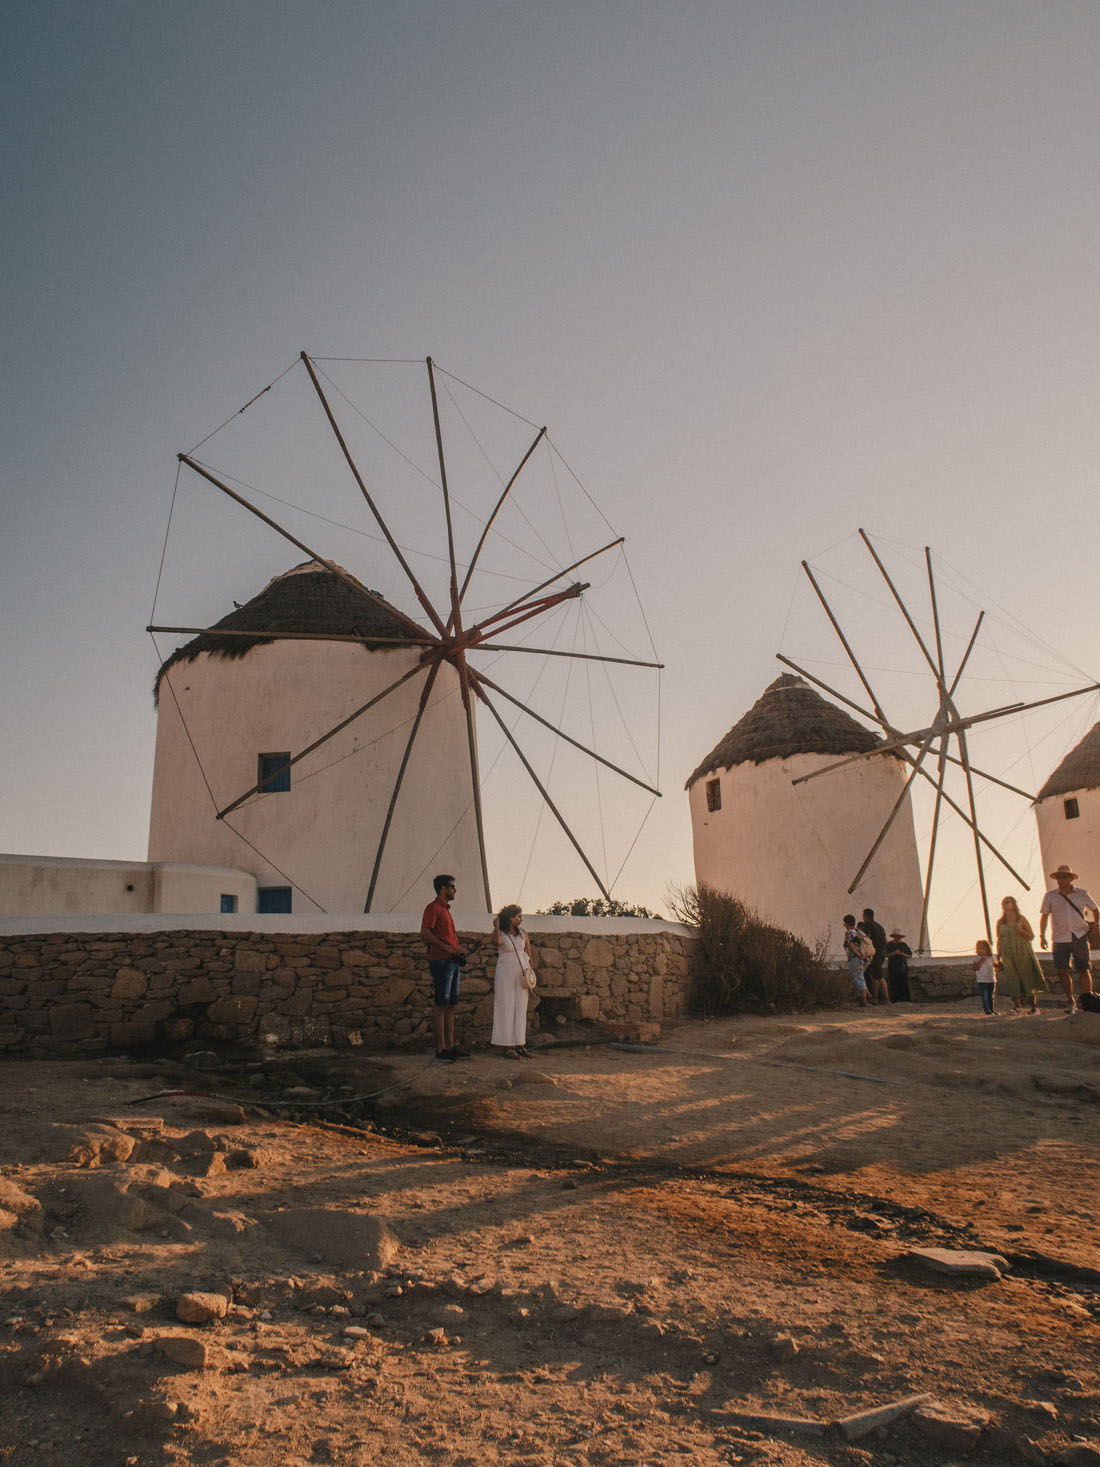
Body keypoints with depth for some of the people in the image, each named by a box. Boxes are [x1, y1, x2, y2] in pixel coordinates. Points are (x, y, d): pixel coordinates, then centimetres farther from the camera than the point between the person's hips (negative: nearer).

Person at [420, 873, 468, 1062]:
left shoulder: (446, 909, 22)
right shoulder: (433, 907, -5)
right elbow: (425, 933, -17)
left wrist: (458, 951, 11)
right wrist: (449, 948, -18)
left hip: (452, 962, 9)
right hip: (441, 961, -9)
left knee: (451, 1006, 9)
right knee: (441, 1005, -6)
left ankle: (450, 1047, 13)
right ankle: (440, 1049, -3)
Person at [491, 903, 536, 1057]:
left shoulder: (523, 934, 8)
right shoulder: (499, 933, -2)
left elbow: (529, 955, 9)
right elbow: (499, 942, -26)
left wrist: (530, 975, 3)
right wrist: (496, 927, -14)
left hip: (521, 974, 4)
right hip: (505, 972, -4)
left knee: (521, 1009, 5)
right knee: (506, 1008, -3)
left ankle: (520, 1045, 11)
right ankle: (507, 1047, 1)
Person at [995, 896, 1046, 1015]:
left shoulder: (1021, 919, -1)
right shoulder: (1000, 923, 5)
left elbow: (1031, 936, 1)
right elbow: (999, 940, 10)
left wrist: (1021, 930, -18)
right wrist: (998, 957, 6)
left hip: (1024, 953, -2)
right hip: (1008, 955, 2)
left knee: (1028, 978, -3)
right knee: (1013, 981, -1)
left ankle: (1034, 1006, 4)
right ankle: (1018, 1006, 5)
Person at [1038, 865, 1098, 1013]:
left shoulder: (1082, 894, 5)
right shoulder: (1050, 896, 3)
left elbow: (1094, 909, 22)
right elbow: (1044, 915, 8)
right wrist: (1042, 936, 5)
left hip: (1080, 937, 0)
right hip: (1059, 939, 0)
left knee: (1083, 970, -1)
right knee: (1061, 971, -4)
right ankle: (1070, 1001, 15)